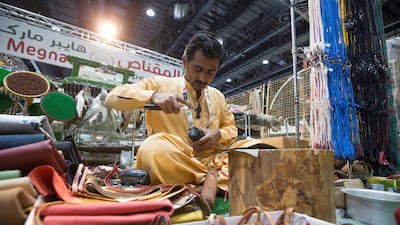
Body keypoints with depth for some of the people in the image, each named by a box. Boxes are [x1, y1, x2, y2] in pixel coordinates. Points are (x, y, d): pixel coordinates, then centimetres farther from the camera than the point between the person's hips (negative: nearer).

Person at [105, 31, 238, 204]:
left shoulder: (218, 96, 16)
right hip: (171, 165, -2)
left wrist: (218, 135, -5)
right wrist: (152, 95, -22)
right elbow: (113, 97, -3)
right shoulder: (160, 84, 4)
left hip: (210, 162, 3)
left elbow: (231, 129, 20)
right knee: (154, 147, -37)